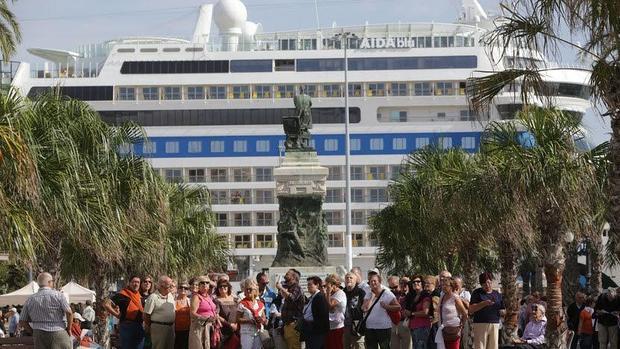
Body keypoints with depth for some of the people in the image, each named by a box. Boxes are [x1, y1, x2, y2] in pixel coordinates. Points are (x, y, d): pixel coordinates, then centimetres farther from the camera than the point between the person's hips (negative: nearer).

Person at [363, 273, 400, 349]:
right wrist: (373, 296, -8)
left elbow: (398, 307, -9)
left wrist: (387, 306, -24)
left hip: (384, 328, -5)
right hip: (370, 328, 5)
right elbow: (366, 308, -7)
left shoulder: (387, 294, -4)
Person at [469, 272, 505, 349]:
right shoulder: (477, 293, 5)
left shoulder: (497, 294, 16)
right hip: (481, 324, -4)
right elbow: (471, 310, -4)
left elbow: (502, 310, 21)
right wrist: (484, 304, -16)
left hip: (495, 325, 4)